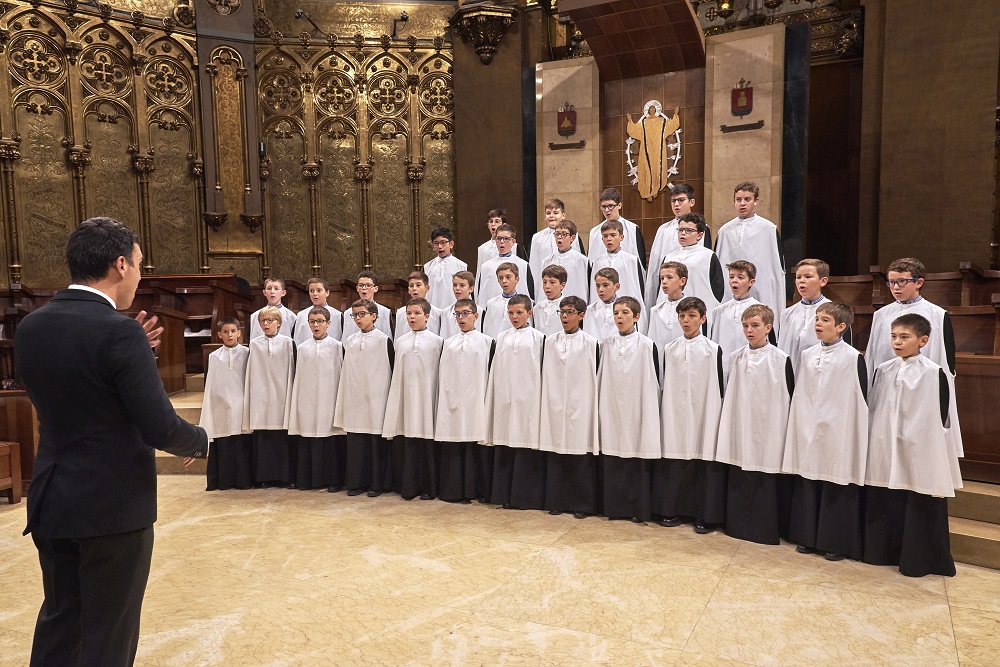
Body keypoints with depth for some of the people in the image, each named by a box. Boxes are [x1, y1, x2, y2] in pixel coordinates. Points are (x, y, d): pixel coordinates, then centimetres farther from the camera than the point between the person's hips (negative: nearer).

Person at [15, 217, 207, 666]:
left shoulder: (29, 327, 2)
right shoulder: (119, 331, -20)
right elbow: (160, 428, -22)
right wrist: (200, 441, -1)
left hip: (51, 501, 7)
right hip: (114, 506, -7)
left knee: (58, 621, 24)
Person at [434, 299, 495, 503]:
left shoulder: (487, 342, 3)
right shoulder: (448, 343, 12)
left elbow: (492, 374, 1)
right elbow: (442, 374, 12)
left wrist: (489, 402, -4)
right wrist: (445, 400, 5)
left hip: (476, 404, -3)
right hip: (452, 405, 3)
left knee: (478, 447, -2)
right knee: (452, 449, 4)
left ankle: (480, 490, 9)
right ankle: (453, 490, 13)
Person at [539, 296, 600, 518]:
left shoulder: (591, 344, -1)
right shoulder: (550, 342, 8)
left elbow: (595, 379, 1)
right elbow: (544, 375, 11)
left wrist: (593, 408, -2)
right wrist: (546, 405, 7)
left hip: (580, 409, -3)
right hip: (554, 409, 3)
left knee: (581, 461, 1)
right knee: (555, 458, 6)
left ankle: (583, 504, 13)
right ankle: (556, 501, 17)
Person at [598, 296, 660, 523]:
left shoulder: (647, 346, -3)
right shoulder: (606, 345, 5)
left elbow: (654, 382, 0)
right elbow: (600, 378, 10)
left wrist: (651, 414, -1)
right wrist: (598, 409, 8)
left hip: (637, 411, -3)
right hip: (611, 411, 3)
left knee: (638, 460, 1)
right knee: (611, 461, 5)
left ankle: (639, 509, 13)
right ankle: (615, 507, 17)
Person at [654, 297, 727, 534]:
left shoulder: (713, 350, -1)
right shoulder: (669, 350, 7)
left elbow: (719, 387, 1)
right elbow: (665, 385, 10)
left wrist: (718, 415, -2)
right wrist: (665, 414, 7)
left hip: (704, 416, -2)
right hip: (675, 415, 3)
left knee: (705, 463, 1)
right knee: (675, 463, 5)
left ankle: (705, 515, 11)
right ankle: (674, 510, 19)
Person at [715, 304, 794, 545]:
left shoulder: (780, 360, -5)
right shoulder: (735, 358, 6)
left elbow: (788, 398, -2)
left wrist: (786, 432, -4)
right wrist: (728, 426, 8)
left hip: (768, 432, -4)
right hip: (740, 431, 4)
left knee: (767, 482, 3)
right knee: (739, 480, 9)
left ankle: (767, 529, 16)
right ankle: (739, 525, 22)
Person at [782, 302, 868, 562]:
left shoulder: (853, 358, -6)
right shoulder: (807, 355, 8)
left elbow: (860, 399, -5)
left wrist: (857, 438, -7)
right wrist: (799, 427, 9)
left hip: (838, 434, -5)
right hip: (808, 433, 5)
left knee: (837, 489, 2)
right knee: (807, 485, 9)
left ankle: (837, 543, 14)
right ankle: (808, 537, 22)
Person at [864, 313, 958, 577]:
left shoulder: (934, 374, -7)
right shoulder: (883, 370, 6)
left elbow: (939, 418, -5)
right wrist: (875, 444, 9)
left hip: (920, 455, -4)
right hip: (885, 453, 5)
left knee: (919, 508, 2)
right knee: (885, 505, 11)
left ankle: (917, 560, 14)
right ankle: (885, 553, 25)